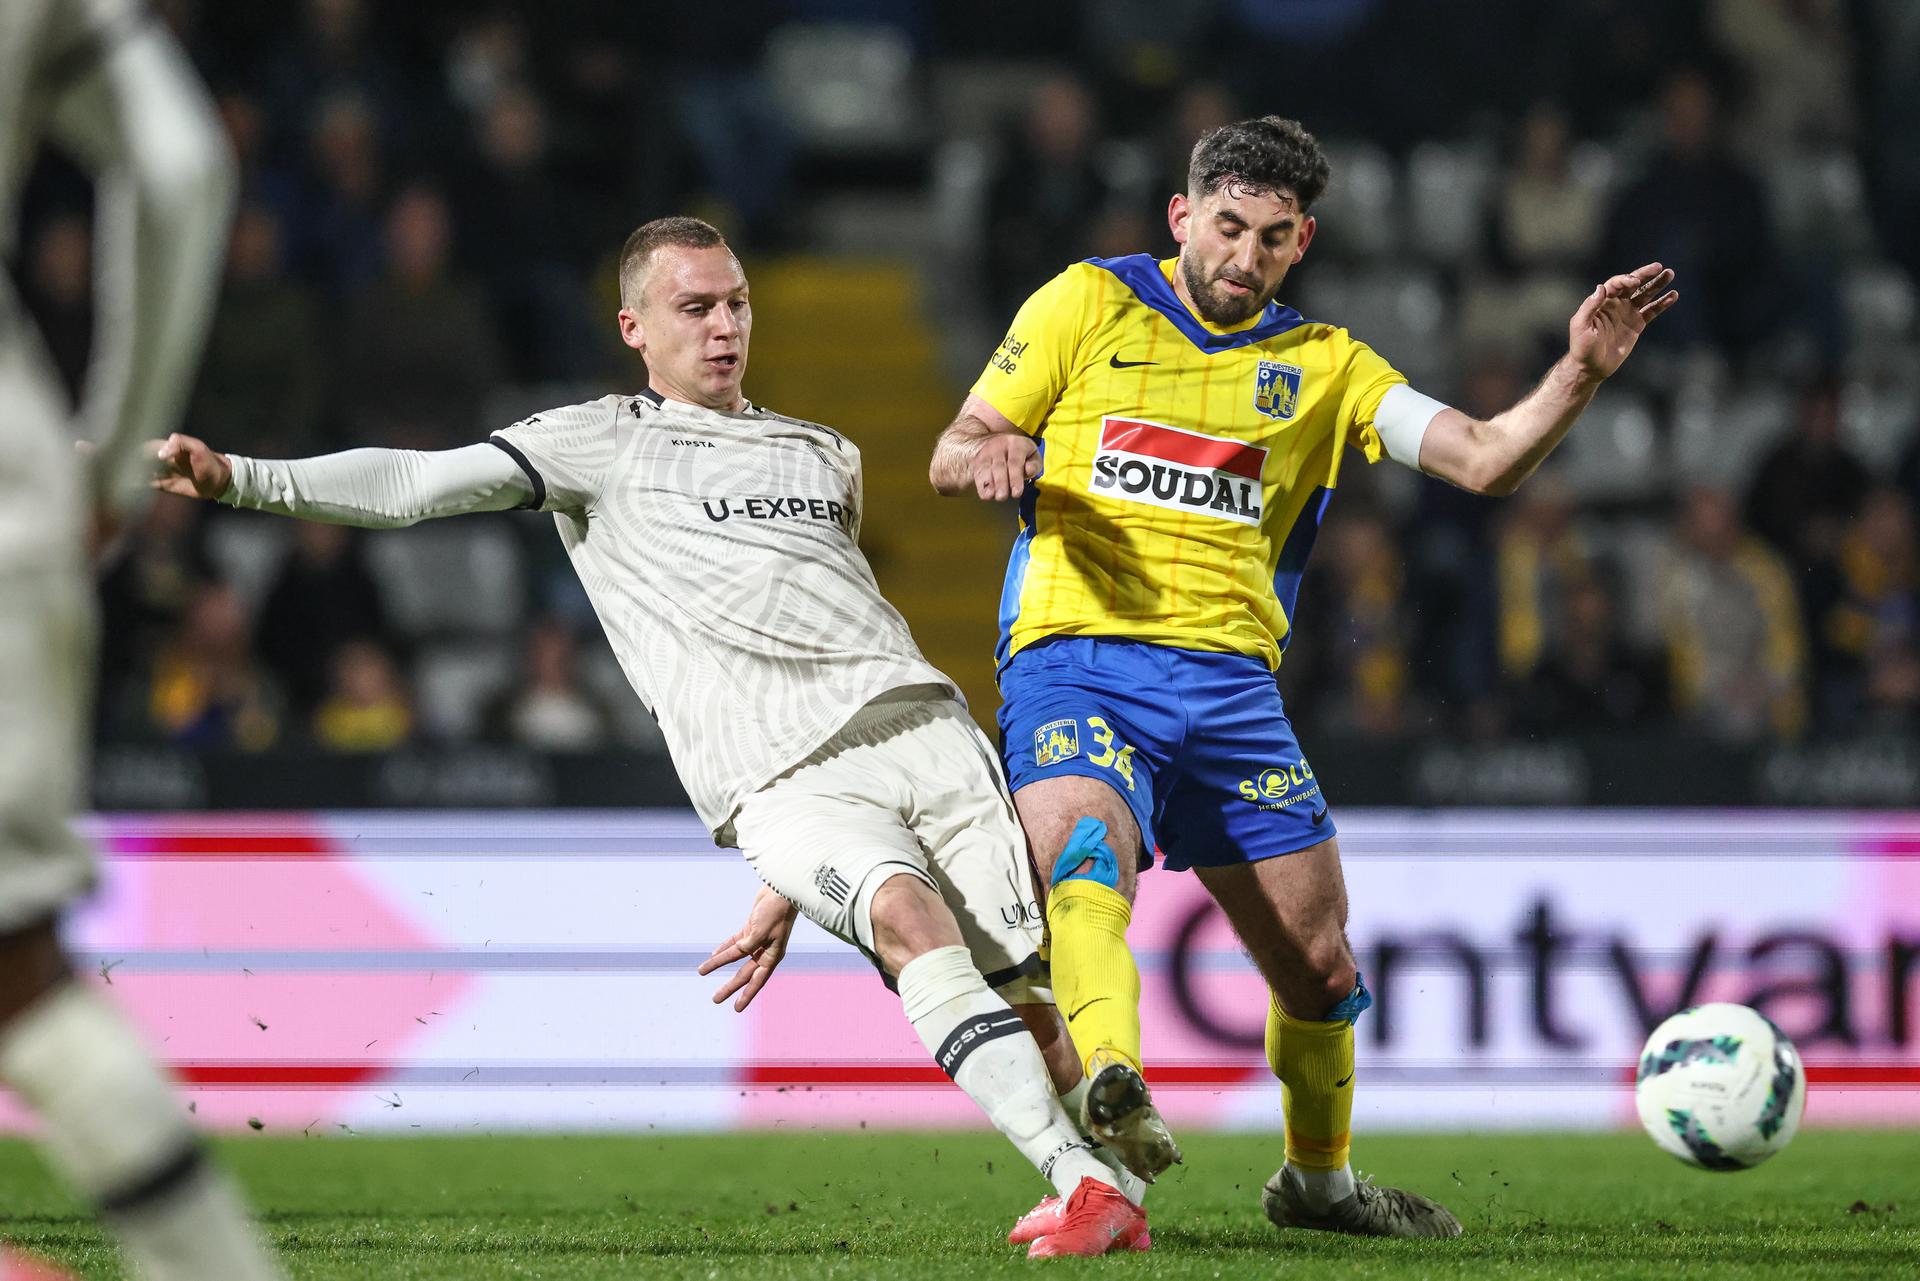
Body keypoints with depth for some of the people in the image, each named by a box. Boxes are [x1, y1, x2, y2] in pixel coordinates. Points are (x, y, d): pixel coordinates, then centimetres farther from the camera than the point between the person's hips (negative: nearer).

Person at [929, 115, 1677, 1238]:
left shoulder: (1324, 365, 15)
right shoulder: (1088, 304, 9)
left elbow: (1487, 461, 5)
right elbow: (952, 455, 11)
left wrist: (1581, 373, -12)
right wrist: (985, 457, -14)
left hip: (1231, 679, 4)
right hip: (1077, 654, -4)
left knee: (1320, 964, 6)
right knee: (1085, 860, -34)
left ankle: (1318, 1179, 30)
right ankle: (1112, 1088, -57)